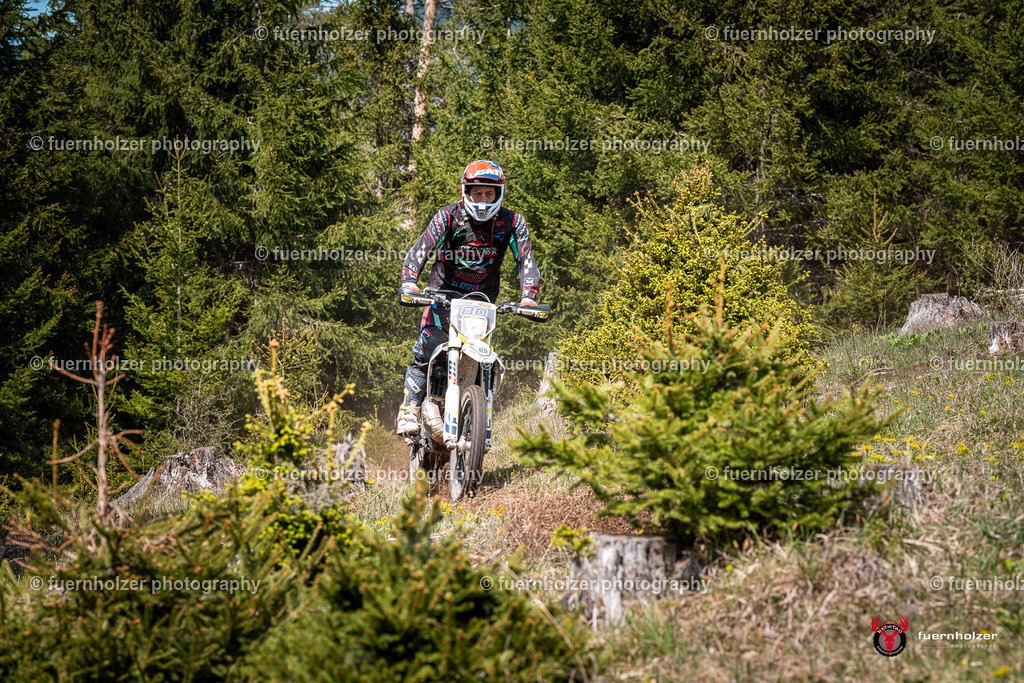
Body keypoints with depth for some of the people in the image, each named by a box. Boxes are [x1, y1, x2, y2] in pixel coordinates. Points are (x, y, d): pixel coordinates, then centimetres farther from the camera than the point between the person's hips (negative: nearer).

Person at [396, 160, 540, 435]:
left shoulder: (512, 223, -8)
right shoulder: (449, 216, -11)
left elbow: (526, 259, -14)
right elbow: (422, 248, -21)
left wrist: (528, 296, -32)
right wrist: (409, 282, -39)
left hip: (483, 297, 2)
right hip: (444, 291, -2)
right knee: (428, 346, -22)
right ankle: (410, 408, -14)